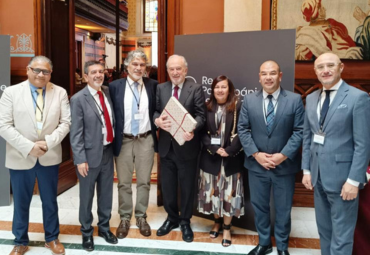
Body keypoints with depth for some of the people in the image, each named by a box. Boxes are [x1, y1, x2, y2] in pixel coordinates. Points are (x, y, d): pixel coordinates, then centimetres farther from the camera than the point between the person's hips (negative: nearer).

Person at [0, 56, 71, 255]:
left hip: (49, 157, 1)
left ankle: (52, 238, 33)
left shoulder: (60, 93, 0)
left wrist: (49, 142, -16)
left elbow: (66, 122, -2)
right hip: (20, 157, -1)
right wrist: (29, 147, -18)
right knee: (21, 203, 13)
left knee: (50, 201, 15)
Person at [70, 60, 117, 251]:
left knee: (106, 193, 18)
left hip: (108, 151, 5)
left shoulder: (108, 92, 5)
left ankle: (104, 227, 38)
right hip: (90, 154, -5)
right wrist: (80, 159, -15)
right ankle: (86, 232, 33)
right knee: (87, 196, 12)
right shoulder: (78, 99, -11)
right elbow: (76, 133, -13)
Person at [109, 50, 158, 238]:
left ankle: (141, 217, 28)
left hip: (146, 140, 1)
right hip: (124, 140, 0)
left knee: (144, 182, 11)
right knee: (124, 183, 10)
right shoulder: (115, 86, -1)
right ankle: (125, 218, 28)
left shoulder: (153, 85, 1)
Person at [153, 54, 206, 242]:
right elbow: (155, 110, 3)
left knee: (187, 187, 10)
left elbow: (201, 115, -12)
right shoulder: (161, 88, 7)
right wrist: (157, 120, -21)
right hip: (166, 145, 4)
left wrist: (193, 130, -32)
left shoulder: (195, 89, -4)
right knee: (167, 186, 15)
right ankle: (172, 218, 36)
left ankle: (185, 221, 30)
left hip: (186, 146, -3)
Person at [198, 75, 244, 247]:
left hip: (231, 158, -2)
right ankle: (217, 222, 31)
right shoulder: (207, 107, 3)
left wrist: (229, 150, -17)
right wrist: (215, 148, -13)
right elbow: (203, 132, 0)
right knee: (212, 191, 10)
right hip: (210, 157, 2)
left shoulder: (238, 106, -3)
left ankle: (227, 228, 20)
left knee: (229, 192, 4)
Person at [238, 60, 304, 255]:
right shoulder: (249, 100, 1)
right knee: (259, 206, 14)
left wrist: (283, 155, -15)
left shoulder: (295, 100, -5)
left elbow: (299, 131, -7)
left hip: (285, 165, -1)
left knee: (283, 208, 13)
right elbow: (243, 130, 0)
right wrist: (255, 154, -11)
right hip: (256, 164, 2)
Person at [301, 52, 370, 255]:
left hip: (342, 176, -5)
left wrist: (353, 180, -15)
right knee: (324, 229, 19)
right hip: (318, 175, 6)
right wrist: (307, 170, 8)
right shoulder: (311, 98, 9)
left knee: (341, 235, 5)